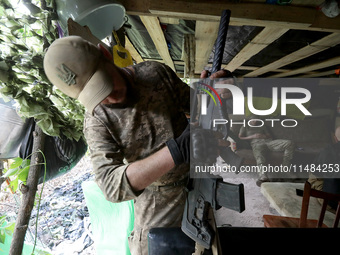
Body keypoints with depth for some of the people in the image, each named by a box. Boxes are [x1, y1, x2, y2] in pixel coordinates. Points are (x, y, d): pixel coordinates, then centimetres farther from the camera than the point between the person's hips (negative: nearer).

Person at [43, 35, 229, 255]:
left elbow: (191, 103, 1)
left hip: (199, 178, 2)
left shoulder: (156, 72, -12)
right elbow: (112, 186, -30)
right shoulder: (97, 122, -17)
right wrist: (176, 150, -43)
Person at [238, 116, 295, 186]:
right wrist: (252, 137, 0)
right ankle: (263, 178, -65)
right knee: (259, 157, -41)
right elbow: (239, 138, 11)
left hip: (268, 141, 5)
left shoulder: (262, 126, 39)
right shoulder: (245, 127, 28)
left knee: (289, 143, -21)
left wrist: (263, 136, 4)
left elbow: (270, 136, 28)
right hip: (256, 143, -4)